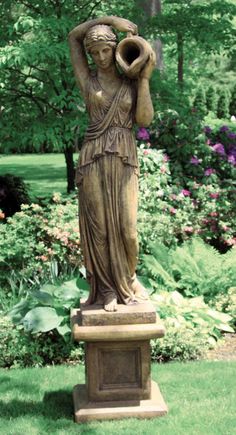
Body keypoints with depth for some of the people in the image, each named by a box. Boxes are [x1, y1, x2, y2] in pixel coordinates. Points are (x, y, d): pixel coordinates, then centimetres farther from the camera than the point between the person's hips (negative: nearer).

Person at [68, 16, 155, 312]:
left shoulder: (132, 83, 9)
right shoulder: (87, 80, 6)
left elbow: (144, 120, -2)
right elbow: (73, 37, 8)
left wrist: (145, 78, -2)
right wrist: (110, 19, 5)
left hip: (125, 159, 1)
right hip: (94, 159, -1)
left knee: (125, 226, 0)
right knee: (99, 225, 1)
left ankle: (127, 278, 26)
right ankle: (108, 288, 15)